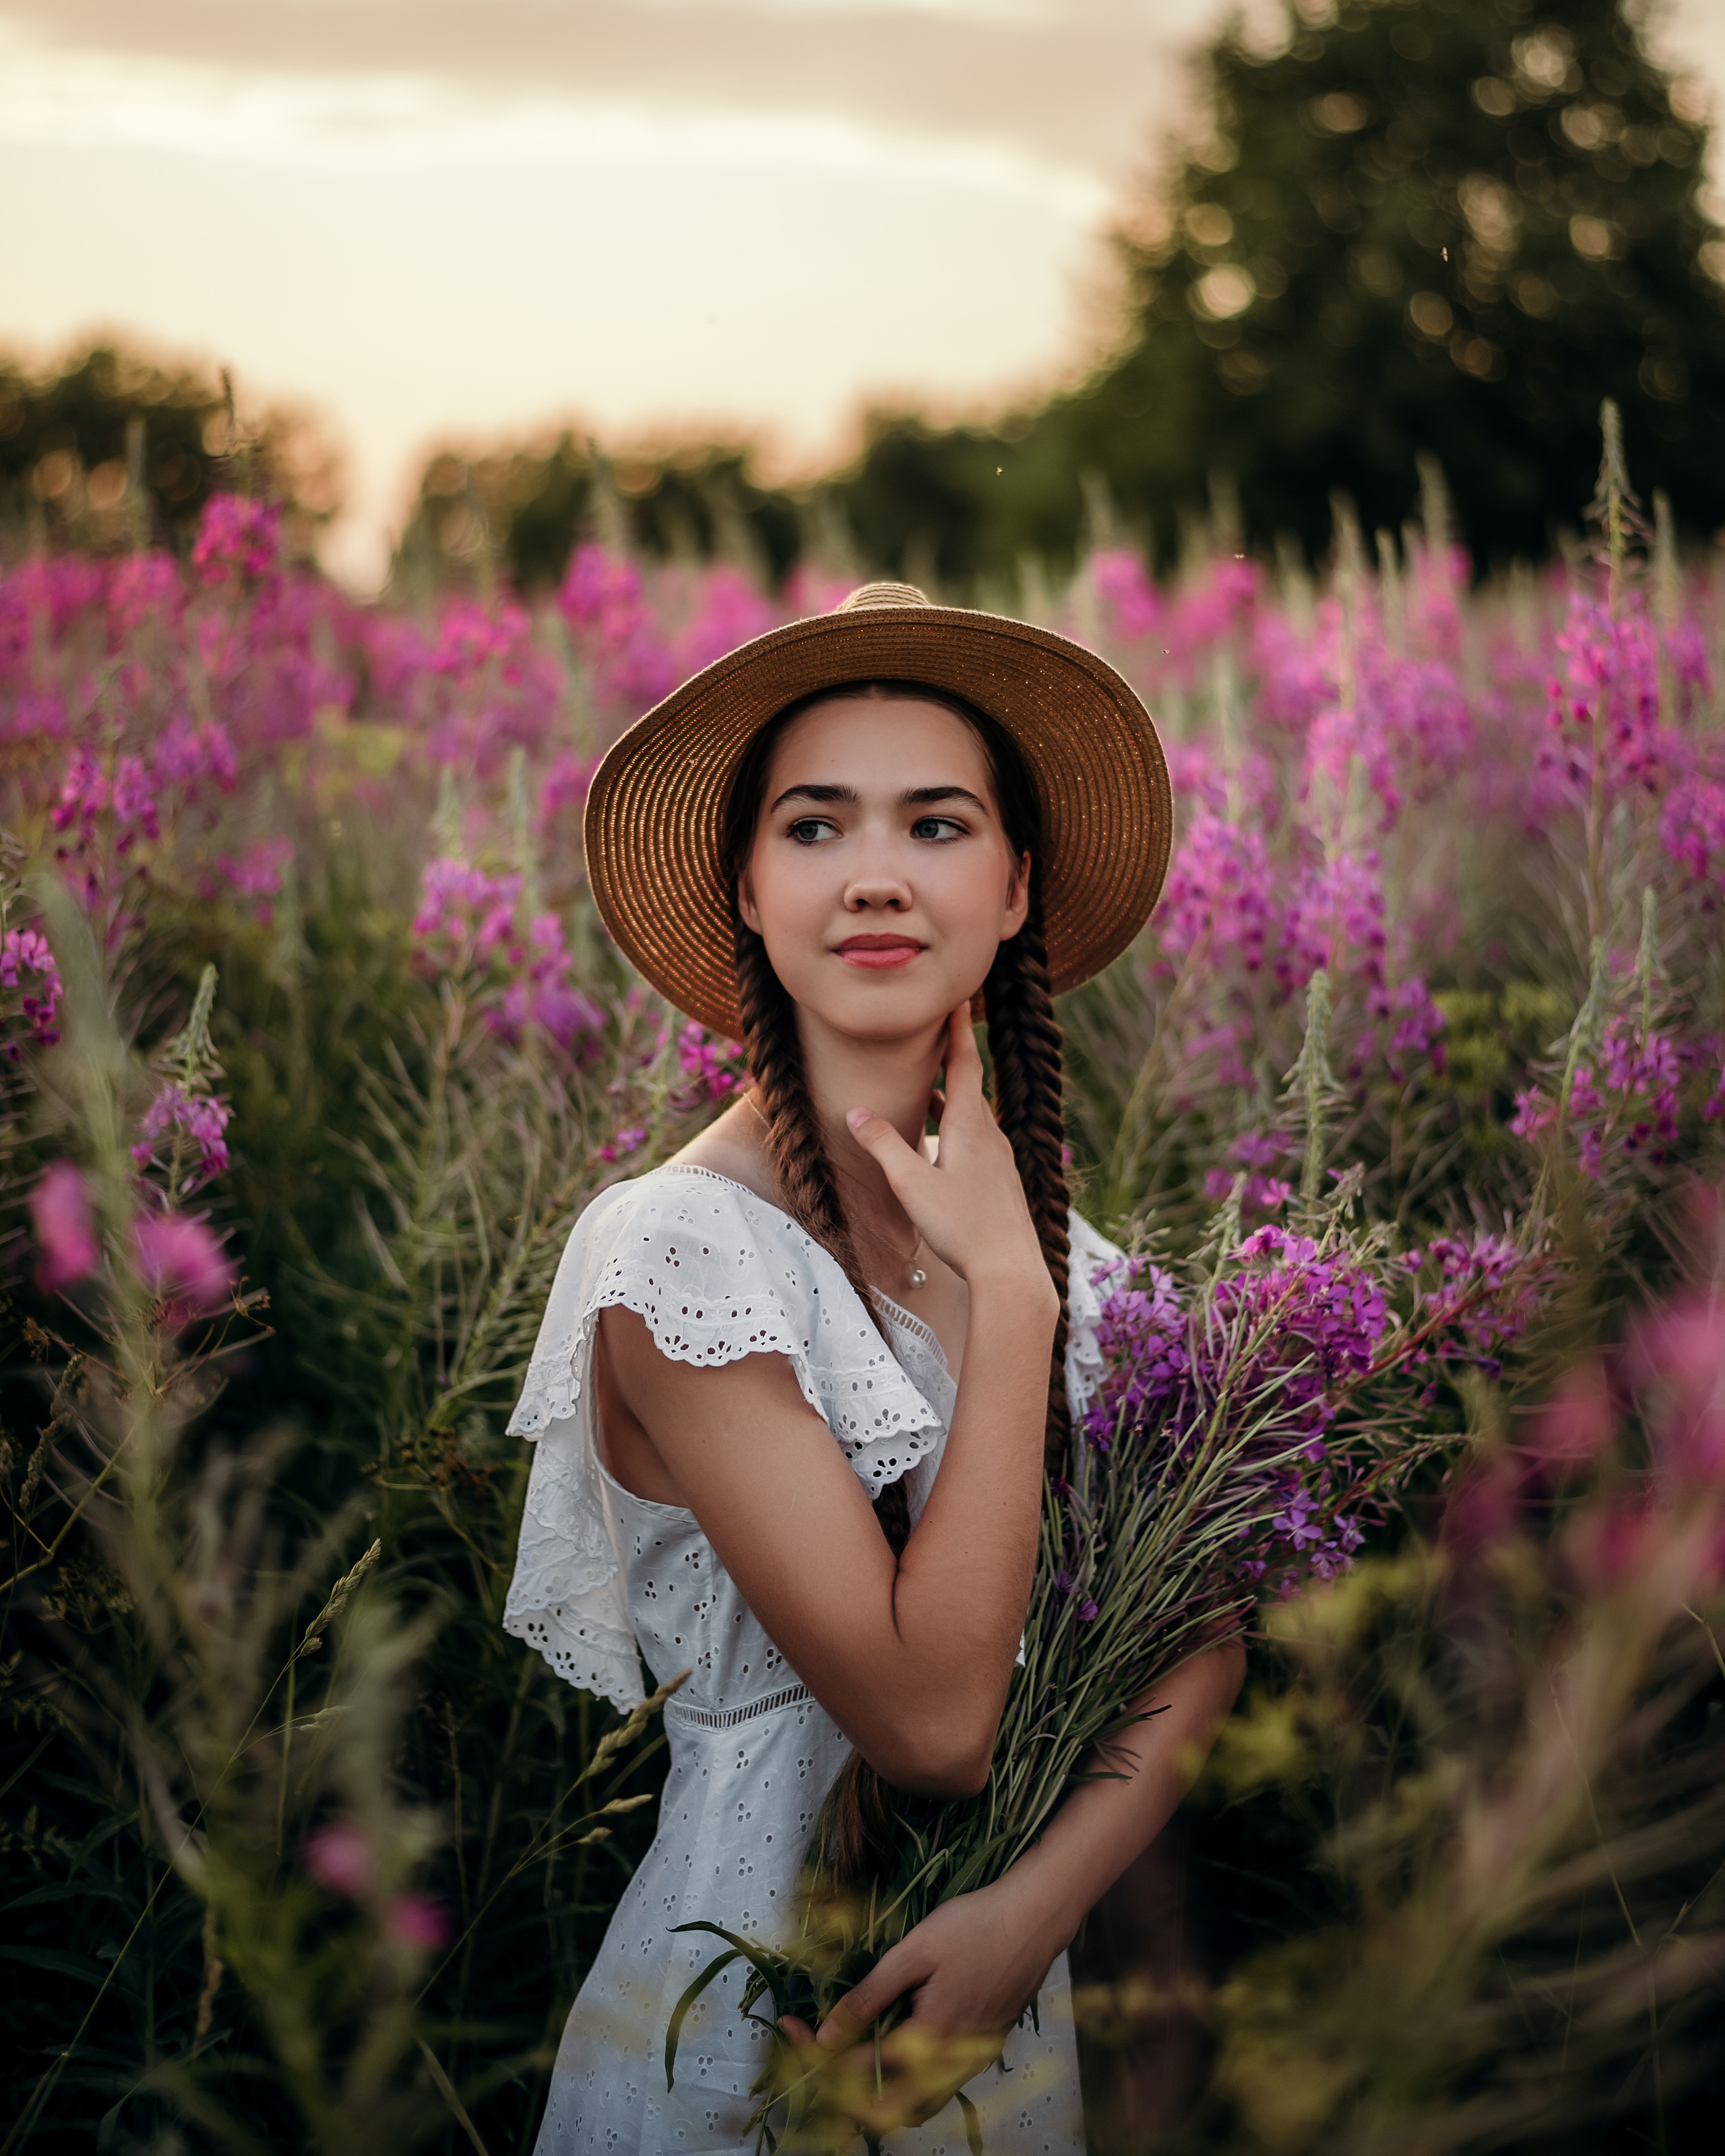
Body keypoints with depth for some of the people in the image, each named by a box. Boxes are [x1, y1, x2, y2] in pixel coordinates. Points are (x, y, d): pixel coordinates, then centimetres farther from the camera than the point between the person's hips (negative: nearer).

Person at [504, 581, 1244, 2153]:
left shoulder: (1061, 1240, -1)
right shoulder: (679, 1251, -21)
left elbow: (1202, 1636, -3)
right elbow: (930, 1715, -25)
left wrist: (1039, 1900, -19)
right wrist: (1006, 1291, -22)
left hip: (1015, 2005, 5)